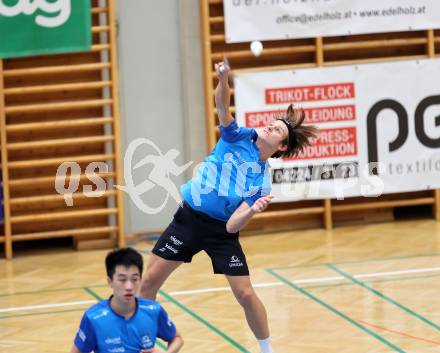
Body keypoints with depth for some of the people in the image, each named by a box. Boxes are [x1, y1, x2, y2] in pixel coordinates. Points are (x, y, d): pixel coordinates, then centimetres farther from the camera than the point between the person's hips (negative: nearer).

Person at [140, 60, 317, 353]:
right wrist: (224, 79, -43)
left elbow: (233, 226, -16)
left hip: (221, 230, -1)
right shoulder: (240, 138, -5)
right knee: (149, 281, -3)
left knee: (245, 294, -7)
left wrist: (252, 211, -36)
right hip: (189, 219, 1)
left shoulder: (262, 181, -8)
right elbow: (223, 108, -24)